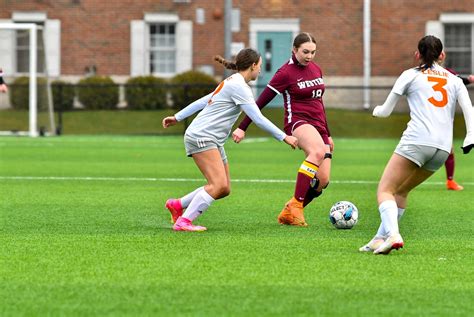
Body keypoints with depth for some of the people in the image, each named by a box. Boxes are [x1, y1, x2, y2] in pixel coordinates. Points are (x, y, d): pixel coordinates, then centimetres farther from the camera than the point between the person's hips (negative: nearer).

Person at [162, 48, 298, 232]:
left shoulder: (231, 82, 17)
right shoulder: (238, 86, -14)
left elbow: (202, 101, 22)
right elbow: (258, 119, -18)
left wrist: (177, 118, 27)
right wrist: (284, 137, -14)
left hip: (213, 141, 10)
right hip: (201, 137, -10)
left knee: (224, 189, 5)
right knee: (219, 184, -21)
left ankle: (177, 205, 16)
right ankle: (183, 222, -21)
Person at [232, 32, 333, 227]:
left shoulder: (316, 69, 14)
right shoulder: (286, 72, -6)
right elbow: (262, 101, -6)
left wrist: (327, 134, 27)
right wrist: (242, 127, -8)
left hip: (318, 126, 7)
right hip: (298, 122, -7)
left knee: (322, 181, -7)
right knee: (318, 151, -39)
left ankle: (289, 214, 10)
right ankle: (295, 205, -36)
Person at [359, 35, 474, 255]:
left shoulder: (411, 75, 12)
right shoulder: (454, 80, 21)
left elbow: (385, 111, 16)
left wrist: (376, 110, 37)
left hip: (417, 140, -5)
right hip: (444, 148, 5)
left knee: (385, 190, -4)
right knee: (401, 191, 20)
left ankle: (392, 234, -29)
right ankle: (380, 239, 15)